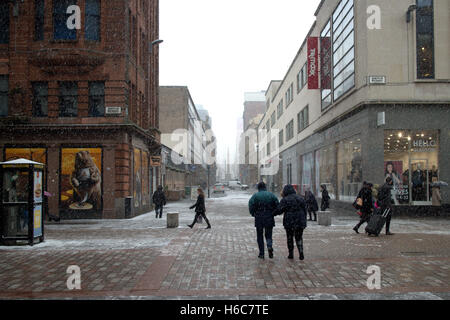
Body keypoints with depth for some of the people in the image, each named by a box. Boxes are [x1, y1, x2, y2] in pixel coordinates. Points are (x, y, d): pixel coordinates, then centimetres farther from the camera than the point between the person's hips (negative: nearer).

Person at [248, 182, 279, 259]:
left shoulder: (255, 196, -2)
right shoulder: (271, 195, 4)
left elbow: (251, 206, -12)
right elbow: (277, 205, -1)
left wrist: (253, 214, 4)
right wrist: (273, 213, 11)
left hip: (259, 218, -1)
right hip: (269, 218, 1)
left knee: (260, 236, 10)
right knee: (268, 235, 13)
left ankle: (261, 253, 8)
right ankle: (270, 246, -16)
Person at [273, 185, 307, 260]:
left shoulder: (285, 200, -8)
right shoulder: (300, 198, 7)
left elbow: (279, 210, -13)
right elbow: (305, 210, 9)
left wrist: (273, 213, 5)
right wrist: (304, 221, 15)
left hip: (289, 222, -3)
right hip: (300, 222, 3)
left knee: (290, 238, 11)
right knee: (299, 238, 12)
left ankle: (291, 254, 14)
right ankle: (301, 253, -4)